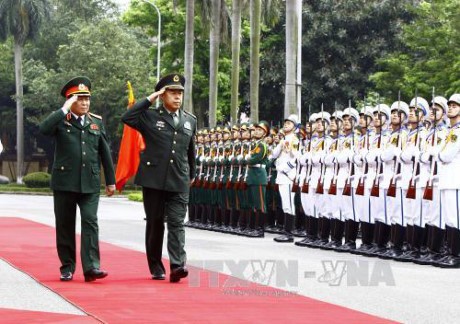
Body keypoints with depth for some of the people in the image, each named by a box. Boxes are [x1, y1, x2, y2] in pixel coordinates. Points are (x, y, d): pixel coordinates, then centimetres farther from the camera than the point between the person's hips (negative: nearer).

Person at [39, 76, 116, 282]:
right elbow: (44, 129, -21)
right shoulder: (61, 120, 1)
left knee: (90, 222, -10)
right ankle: (67, 268, 14)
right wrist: (64, 110, -19)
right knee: (65, 226, 5)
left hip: (90, 184, 1)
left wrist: (110, 180, 13)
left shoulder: (97, 121, 11)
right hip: (64, 182, -1)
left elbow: (104, 153, 14)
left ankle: (91, 267, -14)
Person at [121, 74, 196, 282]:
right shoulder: (150, 116, 1)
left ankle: (177, 266, -17)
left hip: (179, 182, 2)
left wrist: (191, 175, 28)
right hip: (154, 179, -2)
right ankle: (156, 268, 16)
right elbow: (127, 118, -16)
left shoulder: (190, 120, 12)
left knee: (177, 224, -8)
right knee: (155, 224, 6)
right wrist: (150, 99, -11)